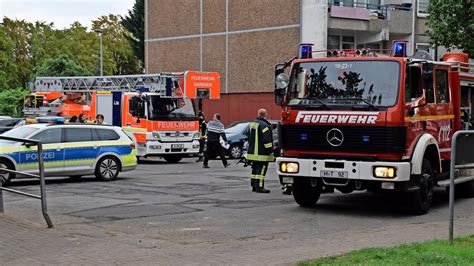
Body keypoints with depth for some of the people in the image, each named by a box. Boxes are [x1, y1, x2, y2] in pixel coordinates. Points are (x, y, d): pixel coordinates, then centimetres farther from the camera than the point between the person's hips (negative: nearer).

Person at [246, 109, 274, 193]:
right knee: (261, 170, -7)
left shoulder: (252, 124, 14)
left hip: (253, 152, 9)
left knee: (255, 169, 15)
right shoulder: (264, 125, -17)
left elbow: (249, 138, 23)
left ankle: (254, 186, 19)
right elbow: (267, 139, -21)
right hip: (262, 153, -9)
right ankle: (259, 187, -9)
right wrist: (270, 149, -15)